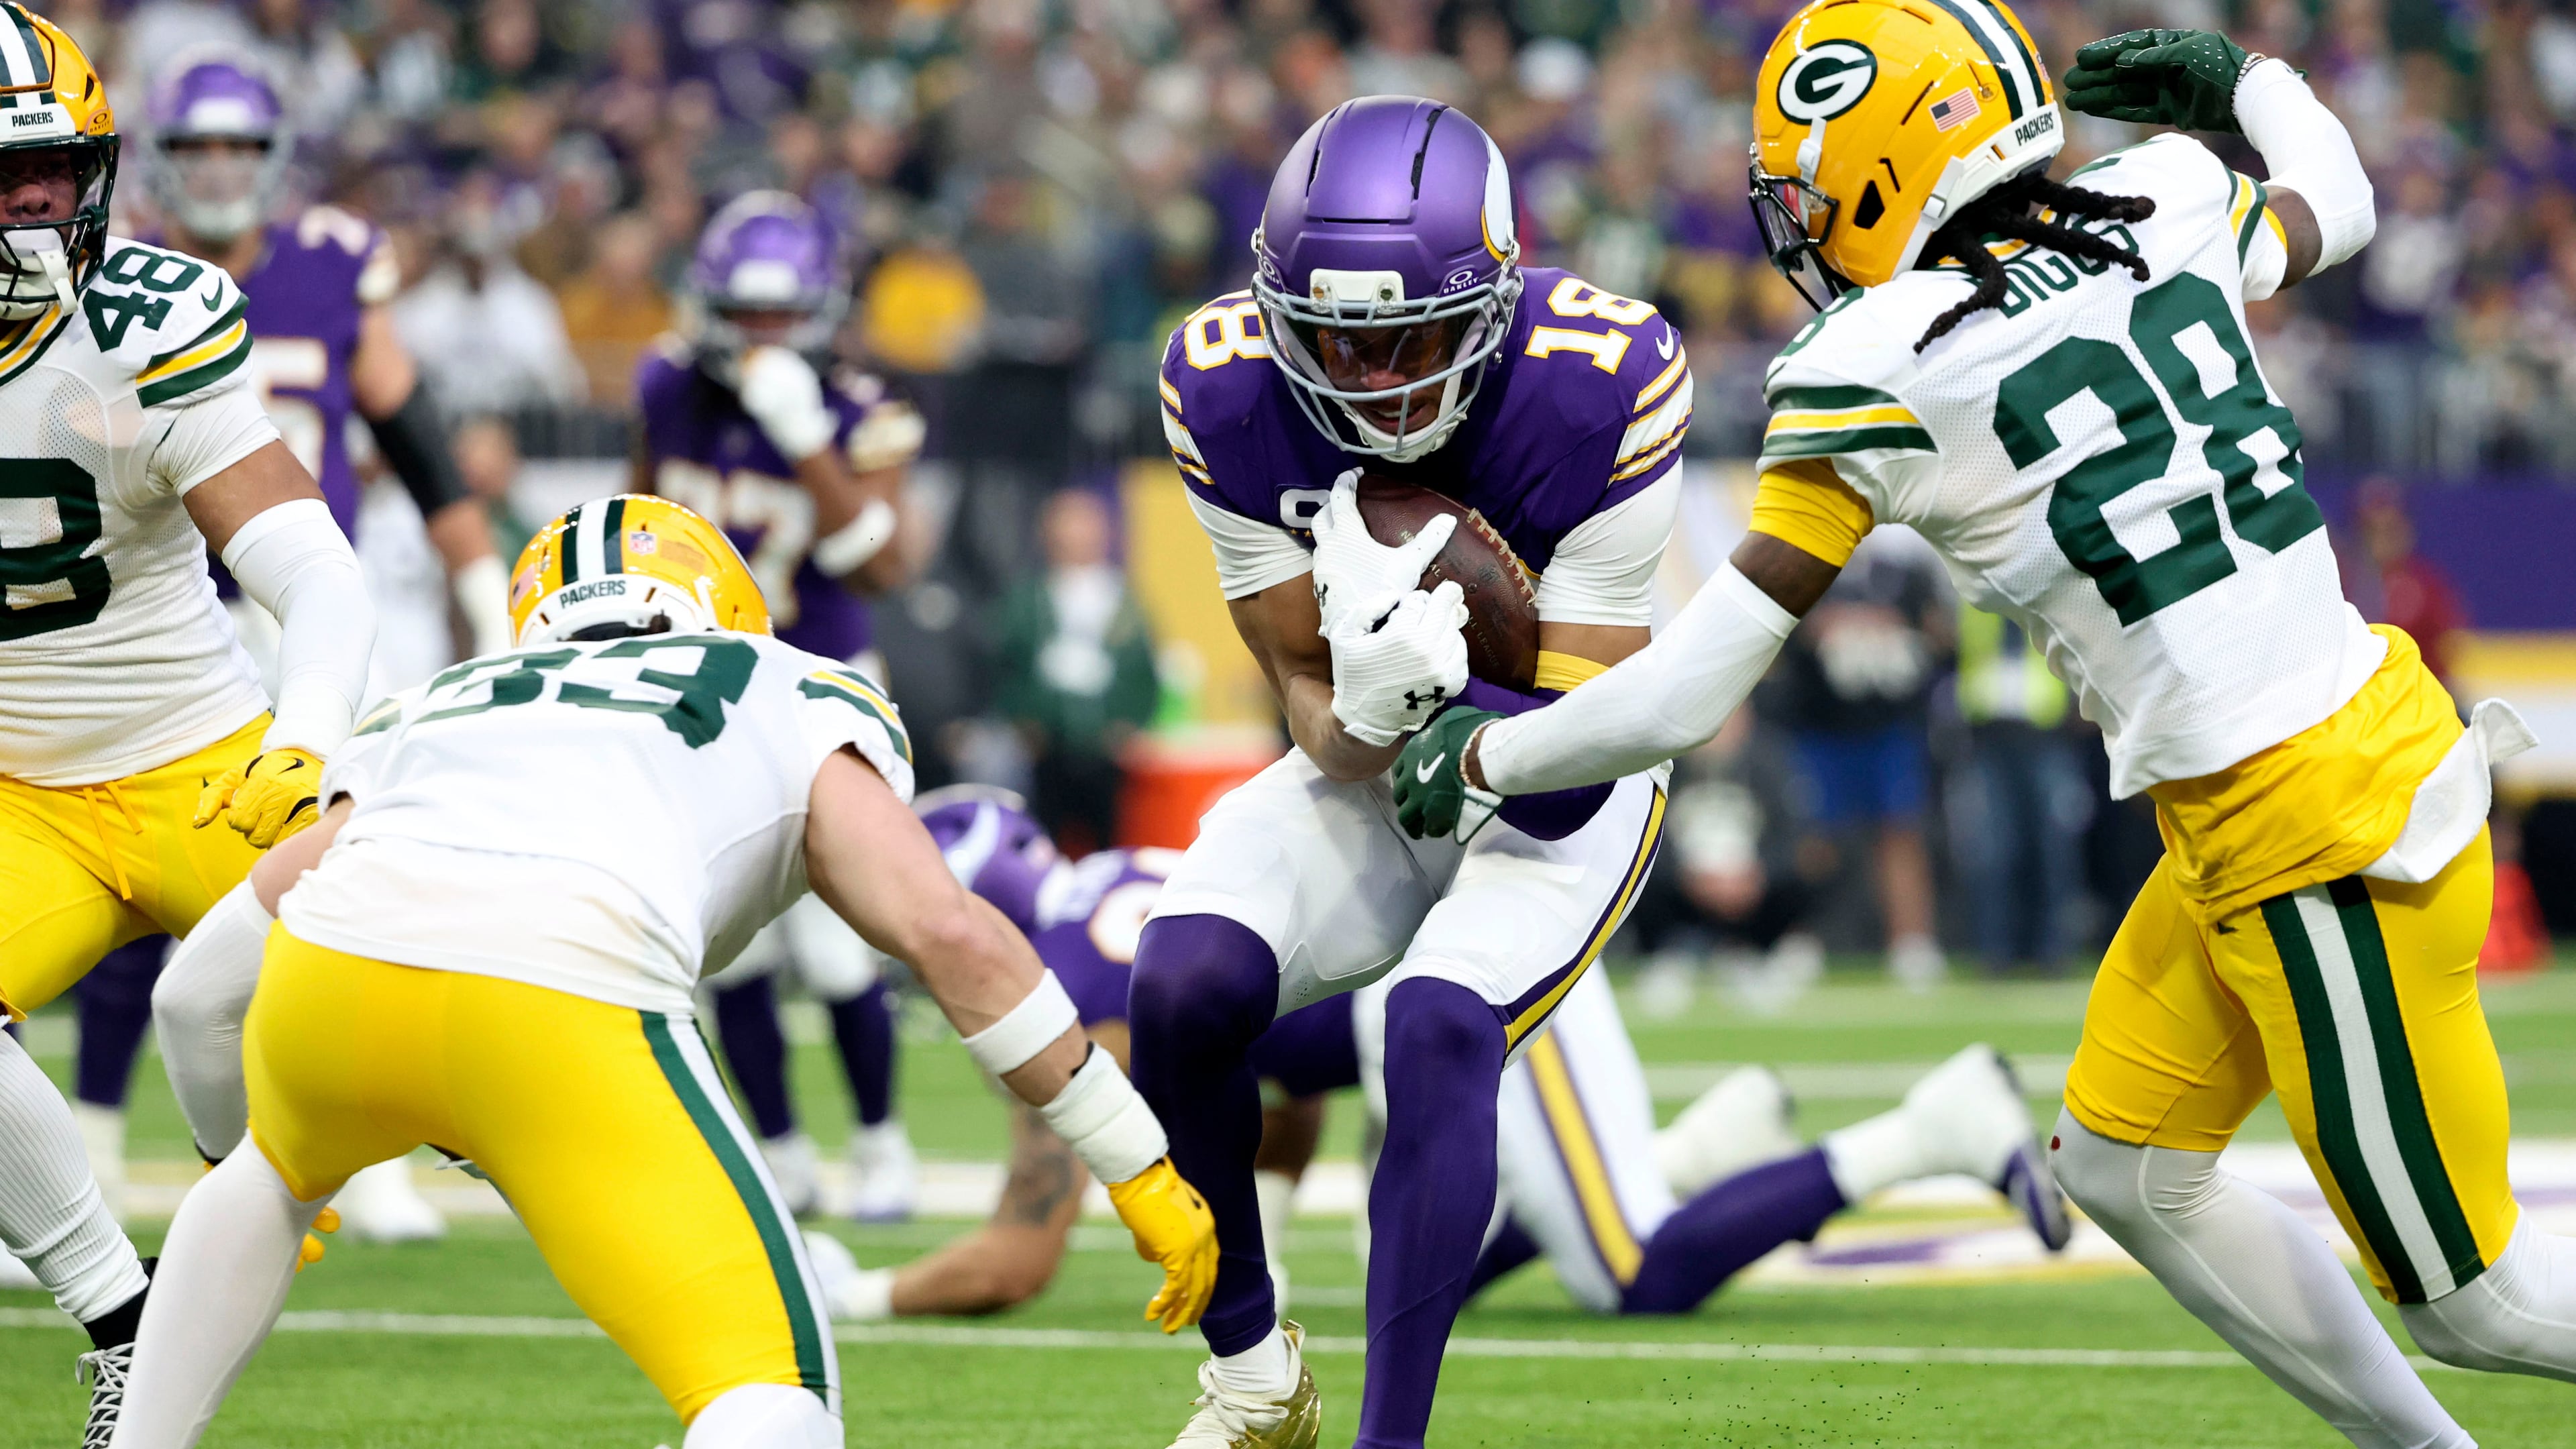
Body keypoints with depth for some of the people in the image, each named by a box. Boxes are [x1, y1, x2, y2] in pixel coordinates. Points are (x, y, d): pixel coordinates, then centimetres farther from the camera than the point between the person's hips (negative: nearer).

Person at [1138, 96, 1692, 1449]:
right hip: (1366, 777, 3)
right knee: (1182, 988, -22)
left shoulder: (1600, 384, -27)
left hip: (1551, 794, -3)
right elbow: (1309, 694, -12)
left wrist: (1439, 692, -42)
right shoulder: (1227, 387, -18)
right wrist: (1364, 710, -36)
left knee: (1438, 1030, -30)